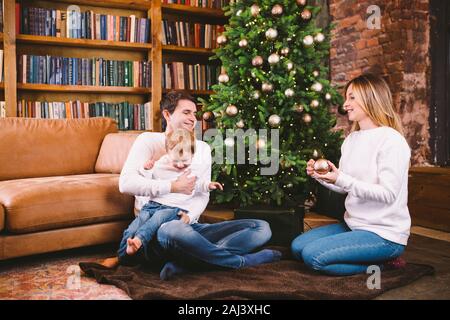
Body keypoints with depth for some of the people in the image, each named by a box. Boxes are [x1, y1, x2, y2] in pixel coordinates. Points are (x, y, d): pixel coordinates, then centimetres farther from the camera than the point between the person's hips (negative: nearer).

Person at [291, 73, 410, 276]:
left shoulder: (391, 140, -16)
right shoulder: (351, 139, 9)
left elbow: (388, 194, -22)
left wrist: (342, 179, -28)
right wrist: (321, 176, -6)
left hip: (385, 233, -9)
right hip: (354, 224, 9)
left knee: (313, 255, -20)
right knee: (297, 247, 4)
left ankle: (379, 264, -1)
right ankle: (374, 259, 9)